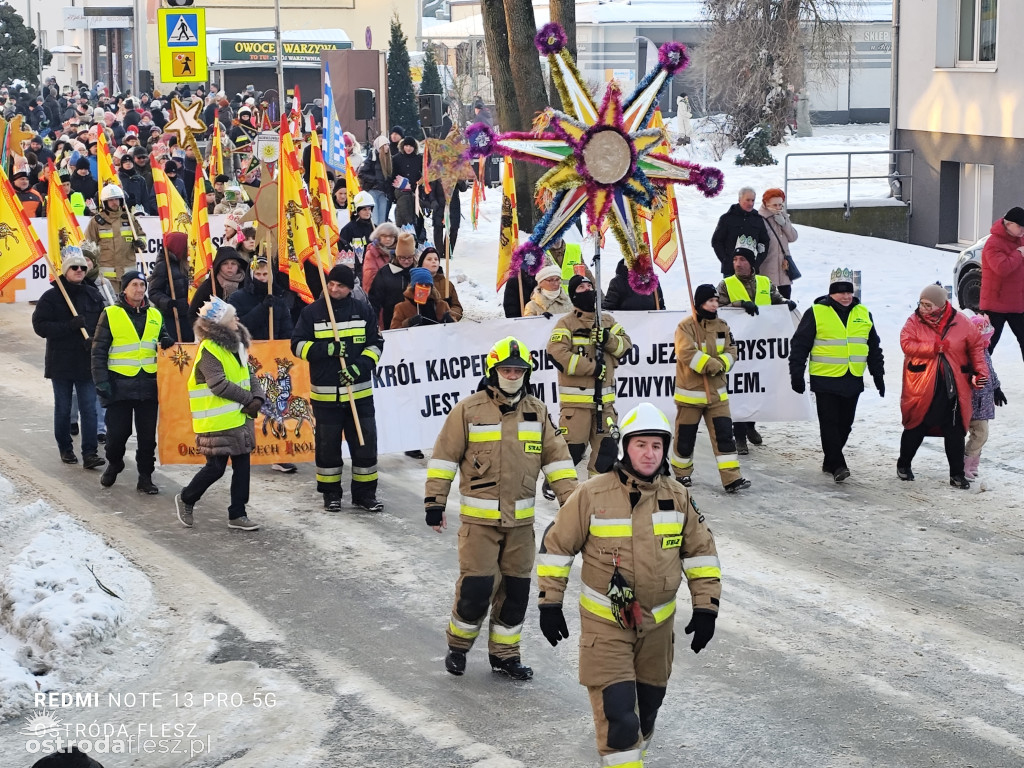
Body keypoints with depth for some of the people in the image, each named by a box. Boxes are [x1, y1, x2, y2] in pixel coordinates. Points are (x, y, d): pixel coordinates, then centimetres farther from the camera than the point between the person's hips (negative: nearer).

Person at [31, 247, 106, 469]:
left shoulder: (93, 295, 5)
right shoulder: (51, 297, -5)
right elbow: (40, 326, -11)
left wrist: (95, 340, -13)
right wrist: (70, 326, -21)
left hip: (88, 362, 2)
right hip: (61, 362, -2)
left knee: (89, 408, -4)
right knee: (63, 408, 9)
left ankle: (90, 453, -5)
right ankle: (65, 449, 23)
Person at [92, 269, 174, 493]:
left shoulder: (155, 315, 11)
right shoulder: (111, 314, -1)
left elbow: (163, 341, 23)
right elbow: (99, 351, -2)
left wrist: (167, 343, -2)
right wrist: (101, 381, -9)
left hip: (148, 385, 3)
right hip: (119, 385, -3)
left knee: (148, 435, 3)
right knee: (117, 432, 3)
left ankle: (145, 477, 12)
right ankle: (114, 465, 30)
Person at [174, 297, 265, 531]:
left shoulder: (236, 345, 11)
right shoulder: (209, 350, -16)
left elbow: (248, 375, 12)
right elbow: (219, 384, -23)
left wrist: (258, 398, -7)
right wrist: (248, 399, -16)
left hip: (240, 418, 8)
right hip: (218, 422, -8)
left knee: (242, 465, 8)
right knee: (216, 468, -1)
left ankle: (237, 514, 16)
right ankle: (186, 499, 22)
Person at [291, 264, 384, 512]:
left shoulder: (364, 311, 3)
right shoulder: (312, 313, 0)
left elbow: (375, 344, 5)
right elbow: (298, 345, -3)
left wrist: (360, 366, -12)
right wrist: (327, 348, -18)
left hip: (360, 391, 1)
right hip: (325, 393, -1)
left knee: (365, 442, 2)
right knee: (328, 445, 6)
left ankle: (365, 492, 13)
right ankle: (331, 493, 18)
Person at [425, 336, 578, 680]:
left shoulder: (538, 412, 6)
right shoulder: (468, 410, -6)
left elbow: (557, 458, 9)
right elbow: (444, 457, -3)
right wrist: (434, 503, -5)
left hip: (521, 519, 4)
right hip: (479, 518, -4)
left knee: (516, 588, 8)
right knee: (477, 586, -7)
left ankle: (504, 654, 22)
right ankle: (458, 645, 16)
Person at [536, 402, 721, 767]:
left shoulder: (678, 497, -2)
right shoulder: (593, 495, -14)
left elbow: (701, 551, 7)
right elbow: (556, 545, -5)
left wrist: (705, 608, 1)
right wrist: (550, 603, -5)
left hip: (657, 624, 4)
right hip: (605, 623, -4)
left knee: (646, 707, 19)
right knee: (618, 712, -14)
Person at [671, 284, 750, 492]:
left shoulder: (721, 326, 7)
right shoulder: (686, 326, -11)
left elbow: (731, 352, 2)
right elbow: (687, 354, -24)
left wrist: (721, 364, -18)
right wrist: (712, 365, -24)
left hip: (717, 393, 4)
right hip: (691, 393, -4)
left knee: (724, 433, -4)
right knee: (685, 436, 7)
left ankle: (731, 479, -7)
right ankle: (682, 473, 28)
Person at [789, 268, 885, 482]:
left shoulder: (863, 314, 10)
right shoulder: (816, 313, -4)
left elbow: (874, 347, 19)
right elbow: (799, 345, -2)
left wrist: (878, 375, 17)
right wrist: (797, 375, -6)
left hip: (853, 381, 5)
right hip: (825, 380, -5)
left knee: (844, 424, 9)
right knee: (830, 423, -7)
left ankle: (830, 462, 22)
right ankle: (837, 465, -5)